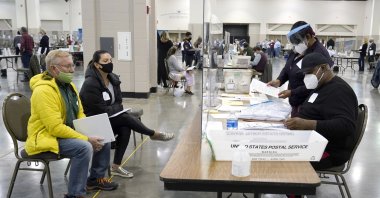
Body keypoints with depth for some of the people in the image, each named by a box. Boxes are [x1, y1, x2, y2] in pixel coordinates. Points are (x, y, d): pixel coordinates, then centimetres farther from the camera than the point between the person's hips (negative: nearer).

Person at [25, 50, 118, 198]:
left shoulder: (69, 85, 7)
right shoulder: (43, 91, -23)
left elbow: (80, 114, 13)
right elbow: (55, 127, -28)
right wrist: (86, 139, -25)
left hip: (69, 133, 9)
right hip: (47, 137, -9)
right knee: (84, 147, -31)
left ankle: (96, 178, 22)